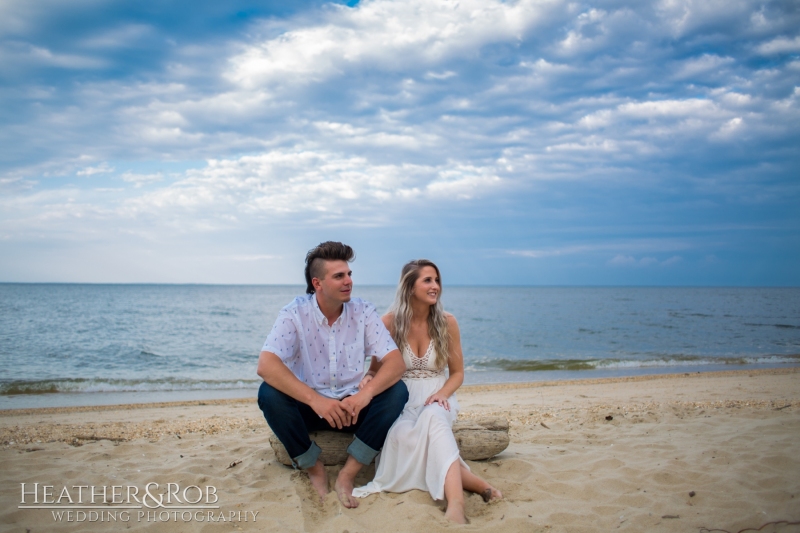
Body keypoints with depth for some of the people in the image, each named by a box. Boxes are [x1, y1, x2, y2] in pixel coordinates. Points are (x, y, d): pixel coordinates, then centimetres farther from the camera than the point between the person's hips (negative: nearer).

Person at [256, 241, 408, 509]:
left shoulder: (364, 312, -7)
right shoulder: (295, 313, -13)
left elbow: (396, 362, -15)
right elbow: (266, 365, -26)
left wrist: (365, 394, -35)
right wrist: (315, 399, -38)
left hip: (352, 406, 2)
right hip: (307, 406, -1)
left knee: (397, 391, -23)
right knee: (269, 393, -29)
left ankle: (348, 474, -18)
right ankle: (314, 468, -10)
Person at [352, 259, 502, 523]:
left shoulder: (447, 322, 0)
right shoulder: (390, 322, -3)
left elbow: (457, 373, 7)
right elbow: (376, 368, 5)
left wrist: (442, 394, -14)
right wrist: (368, 379, -20)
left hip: (436, 398, 0)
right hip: (401, 399, 0)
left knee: (433, 418, -38)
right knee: (402, 434, -36)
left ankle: (455, 506, -53)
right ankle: (474, 483, -35)